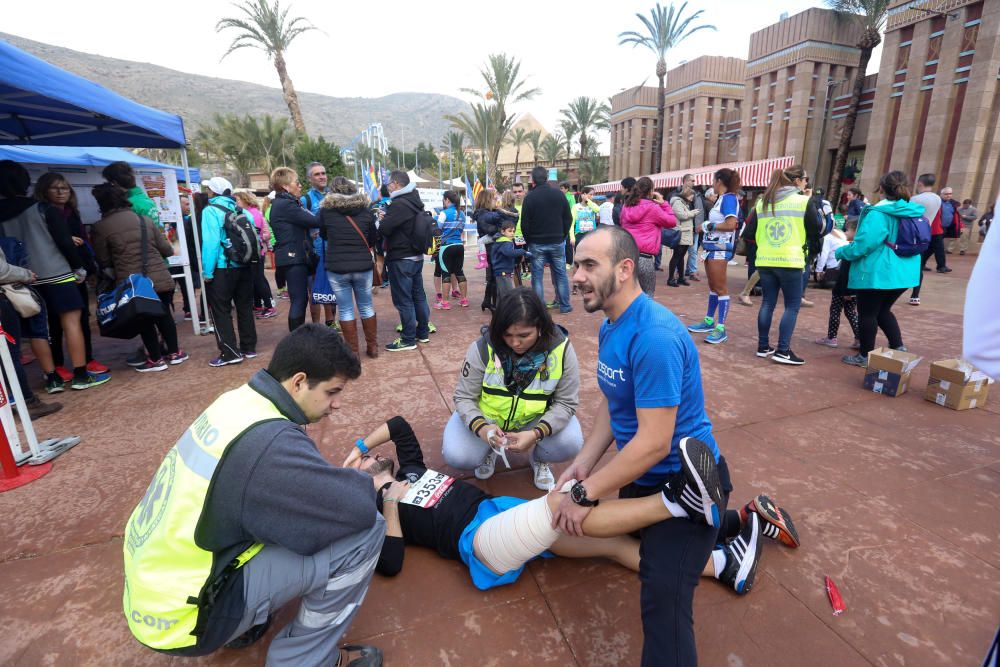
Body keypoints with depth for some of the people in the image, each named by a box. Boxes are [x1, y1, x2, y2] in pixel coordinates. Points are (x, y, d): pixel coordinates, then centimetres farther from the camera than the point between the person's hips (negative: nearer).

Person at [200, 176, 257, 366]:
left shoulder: (211, 211, -8)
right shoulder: (240, 210, 9)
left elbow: (210, 242, -15)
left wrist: (207, 272, -12)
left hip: (222, 269, -6)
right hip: (245, 267, 6)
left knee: (221, 311, 3)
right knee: (245, 307, 14)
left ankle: (230, 353, 2)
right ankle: (249, 347, 20)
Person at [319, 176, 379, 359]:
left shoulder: (326, 210, -3)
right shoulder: (365, 208, 0)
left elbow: (323, 235, 12)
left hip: (336, 268, -1)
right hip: (363, 266, 2)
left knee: (346, 309, 7)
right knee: (366, 306, 14)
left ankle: (353, 351, 13)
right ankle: (373, 347, 22)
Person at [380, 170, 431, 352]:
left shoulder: (399, 204, -18)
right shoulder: (416, 202, 10)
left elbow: (384, 229, -22)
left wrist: (383, 219, -1)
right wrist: (387, 218, 12)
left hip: (401, 259, -9)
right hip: (417, 256, 9)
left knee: (403, 300, -2)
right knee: (418, 296, 14)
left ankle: (408, 339, 4)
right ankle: (423, 333, 24)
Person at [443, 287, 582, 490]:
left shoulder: (560, 348, -22)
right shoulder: (482, 348, -23)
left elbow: (565, 402, -15)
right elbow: (464, 397, -14)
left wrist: (536, 434, -32)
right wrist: (481, 428, -34)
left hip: (537, 419, 0)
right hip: (487, 417, 0)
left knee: (571, 444, -26)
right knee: (456, 456, -22)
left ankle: (538, 458, 11)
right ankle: (489, 451, 15)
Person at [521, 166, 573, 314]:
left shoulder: (530, 197, -7)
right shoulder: (559, 194, 2)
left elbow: (524, 224, -6)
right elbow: (568, 219, 5)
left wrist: (528, 241, 7)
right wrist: (562, 236, 13)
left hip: (537, 243, -2)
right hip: (557, 242, 2)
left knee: (537, 276, 4)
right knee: (560, 274, 10)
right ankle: (564, 305, 13)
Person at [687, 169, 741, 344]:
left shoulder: (729, 198, -12)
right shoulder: (721, 199, 16)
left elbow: (731, 224, -22)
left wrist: (707, 225, -13)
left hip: (720, 248, -10)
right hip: (712, 246, 10)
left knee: (720, 288, -7)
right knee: (712, 286, 15)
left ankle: (721, 329, -4)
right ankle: (709, 321, 25)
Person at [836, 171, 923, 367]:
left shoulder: (879, 213, -18)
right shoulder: (915, 212, 8)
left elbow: (864, 243, -23)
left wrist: (840, 252, -5)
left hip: (877, 273, -8)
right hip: (904, 273, 8)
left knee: (867, 313, 5)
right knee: (882, 310, 24)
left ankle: (865, 356, 14)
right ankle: (899, 348, 22)